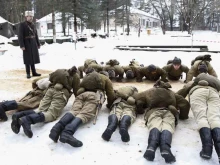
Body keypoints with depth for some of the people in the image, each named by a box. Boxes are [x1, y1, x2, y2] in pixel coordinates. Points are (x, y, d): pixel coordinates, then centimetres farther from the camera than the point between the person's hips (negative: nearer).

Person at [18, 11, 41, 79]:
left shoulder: (32, 25, 11)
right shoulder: (22, 25, -9)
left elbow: (36, 35, 14)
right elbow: (20, 36, -14)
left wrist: (38, 44, 12)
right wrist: (22, 46, -20)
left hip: (33, 44, 6)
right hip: (27, 44, -6)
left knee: (33, 58, 9)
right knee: (28, 59, -3)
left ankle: (34, 72, 15)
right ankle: (28, 74, 4)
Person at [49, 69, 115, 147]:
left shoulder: (87, 76, 42)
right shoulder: (106, 78, 31)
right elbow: (111, 95, 22)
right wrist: (109, 105, 39)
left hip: (81, 94, 5)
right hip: (94, 95, -4)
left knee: (74, 111, -18)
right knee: (84, 114, -25)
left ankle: (58, 127, -49)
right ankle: (67, 132, -54)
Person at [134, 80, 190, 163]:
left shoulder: (149, 91, 36)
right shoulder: (172, 93, 40)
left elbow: (137, 98, 21)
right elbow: (184, 103, 28)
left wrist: (139, 110, 34)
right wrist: (183, 116, 39)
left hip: (153, 110, 0)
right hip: (169, 111, 1)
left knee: (155, 125, -24)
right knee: (167, 127, -22)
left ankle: (151, 146, -58)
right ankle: (165, 148, -57)